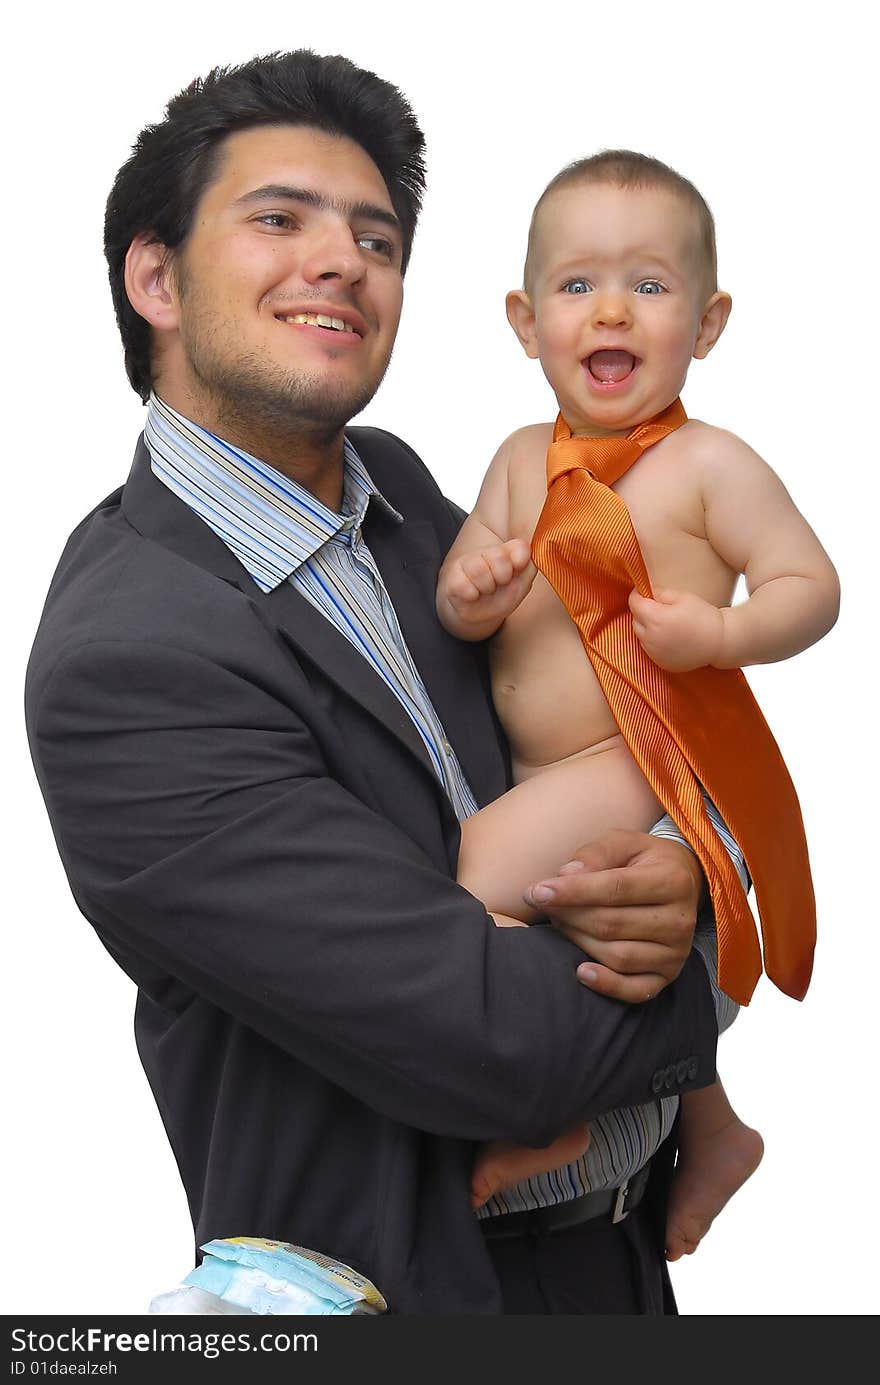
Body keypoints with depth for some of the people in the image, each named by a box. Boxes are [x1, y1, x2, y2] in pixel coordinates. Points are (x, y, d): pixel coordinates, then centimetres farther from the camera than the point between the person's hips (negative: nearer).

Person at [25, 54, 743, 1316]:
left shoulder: (396, 484, -3)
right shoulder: (123, 664, -26)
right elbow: (492, 1041, -27)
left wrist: (679, 877, -16)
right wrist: (707, 972, -9)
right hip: (426, 1280, -7)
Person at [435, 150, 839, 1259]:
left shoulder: (707, 464, -12)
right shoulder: (522, 459, 6)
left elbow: (813, 584, -10)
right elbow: (456, 605, 7)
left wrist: (722, 635, -28)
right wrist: (470, 594, -17)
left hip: (637, 766, -7)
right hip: (540, 776, 8)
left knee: (465, 878, -23)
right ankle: (713, 1135, 50)